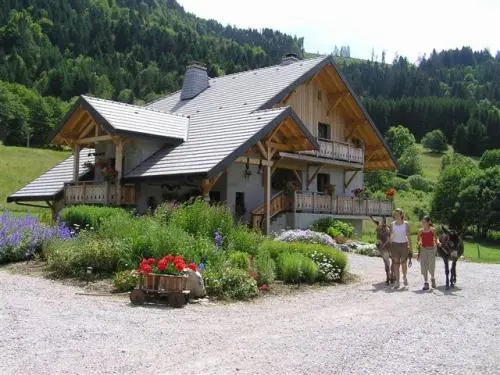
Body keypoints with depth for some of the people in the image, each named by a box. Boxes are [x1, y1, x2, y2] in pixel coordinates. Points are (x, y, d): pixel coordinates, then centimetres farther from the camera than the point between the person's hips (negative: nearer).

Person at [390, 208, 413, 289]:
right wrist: (389, 246, 5)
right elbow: (391, 236, 8)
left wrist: (410, 246, -3)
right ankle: (397, 282, 8)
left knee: (403, 263, -6)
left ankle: (404, 277, 22)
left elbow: (408, 236, 1)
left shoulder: (406, 224, -1)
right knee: (396, 264, 1)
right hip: (394, 245, 2)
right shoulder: (392, 224, 4)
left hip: (404, 244, -2)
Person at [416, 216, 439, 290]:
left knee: (431, 266, 1)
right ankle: (426, 283, 7)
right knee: (424, 266, 0)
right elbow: (418, 239, 9)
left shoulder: (433, 230, -1)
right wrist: (418, 243, -12)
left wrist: (437, 242, -21)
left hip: (431, 249, -2)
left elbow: (435, 238, 0)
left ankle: (432, 279, 32)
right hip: (423, 249, 2)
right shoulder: (420, 231, 5)